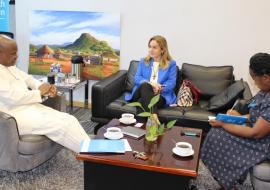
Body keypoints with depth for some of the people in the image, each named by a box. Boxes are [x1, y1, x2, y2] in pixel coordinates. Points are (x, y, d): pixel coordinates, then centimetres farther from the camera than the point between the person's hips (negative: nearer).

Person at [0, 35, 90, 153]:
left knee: (69, 119, -9)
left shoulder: (10, 67, 15)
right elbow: (13, 98, -23)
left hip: (32, 107, 9)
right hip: (15, 116, -9)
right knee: (59, 125, -23)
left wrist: (45, 88, -2)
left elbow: (28, 79, 20)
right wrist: (40, 92, -10)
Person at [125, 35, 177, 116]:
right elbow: (136, 78, 8)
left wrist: (159, 88, -19)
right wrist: (150, 83, -14)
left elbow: (172, 83, 2)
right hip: (142, 93, 2)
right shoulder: (143, 62, 22)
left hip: (161, 95, -1)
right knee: (145, 85, -38)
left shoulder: (171, 64, 14)